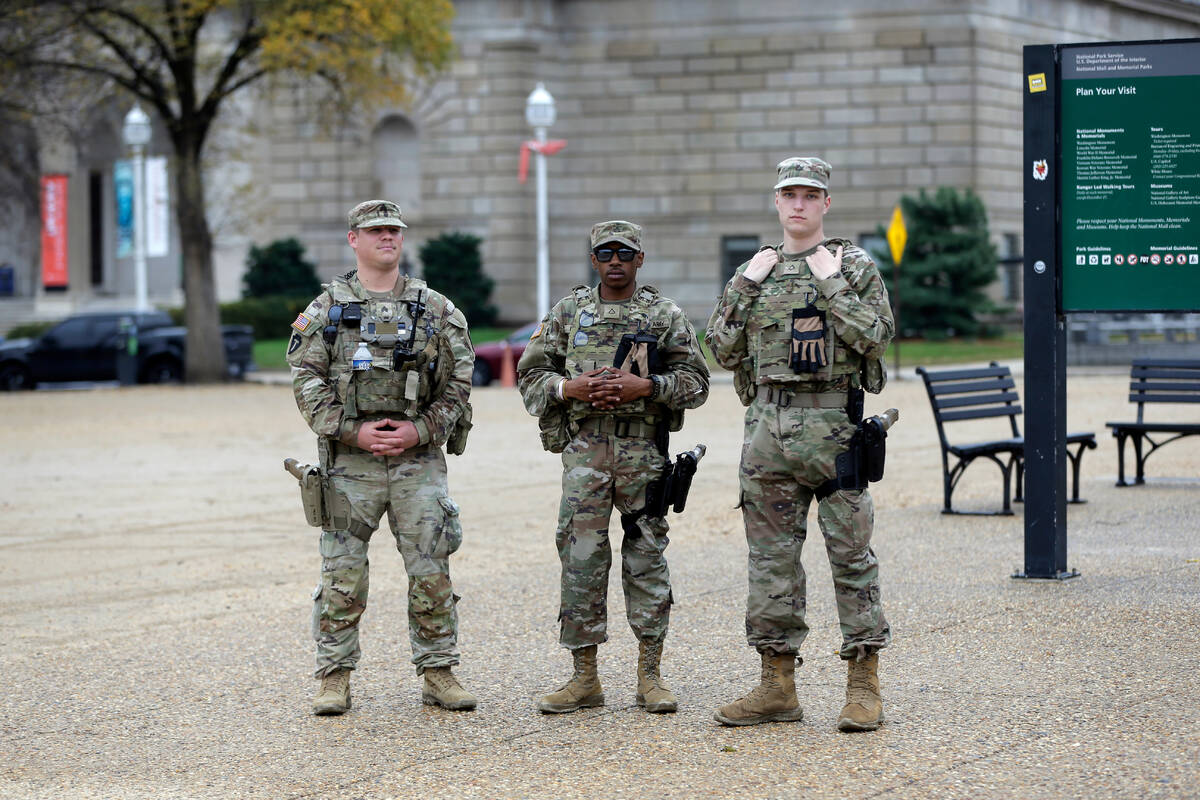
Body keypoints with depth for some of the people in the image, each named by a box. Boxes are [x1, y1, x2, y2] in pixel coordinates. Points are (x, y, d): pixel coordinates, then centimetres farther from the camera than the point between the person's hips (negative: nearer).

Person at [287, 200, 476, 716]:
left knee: (432, 570, 1)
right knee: (342, 573, 1)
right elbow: (307, 382, 0)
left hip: (418, 458, 1)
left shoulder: (435, 310, 8)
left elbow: (458, 383, 6)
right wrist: (352, 431, -12)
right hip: (349, 460, -1)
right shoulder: (326, 310, 5)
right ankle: (335, 679, 8)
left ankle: (438, 673, 10)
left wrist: (419, 430, -8)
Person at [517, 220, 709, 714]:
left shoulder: (665, 315, 7)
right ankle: (584, 679, 6)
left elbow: (695, 382, 3)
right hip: (585, 447, 1)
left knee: (646, 556, 1)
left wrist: (644, 386, -13)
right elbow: (531, 374, 11)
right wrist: (570, 388, -8)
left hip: (645, 450, -1)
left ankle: (649, 676, 8)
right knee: (581, 557, 0)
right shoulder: (568, 312, 11)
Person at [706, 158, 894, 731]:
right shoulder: (754, 272, 15)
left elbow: (874, 337, -10)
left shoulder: (855, 266, 3)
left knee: (850, 553, -3)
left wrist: (830, 284, -12)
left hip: (832, 425, -4)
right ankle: (777, 685, 13)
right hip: (767, 424, 4)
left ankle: (863, 684, 1)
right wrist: (744, 288, 2)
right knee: (771, 554, 6)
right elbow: (723, 352, 11)